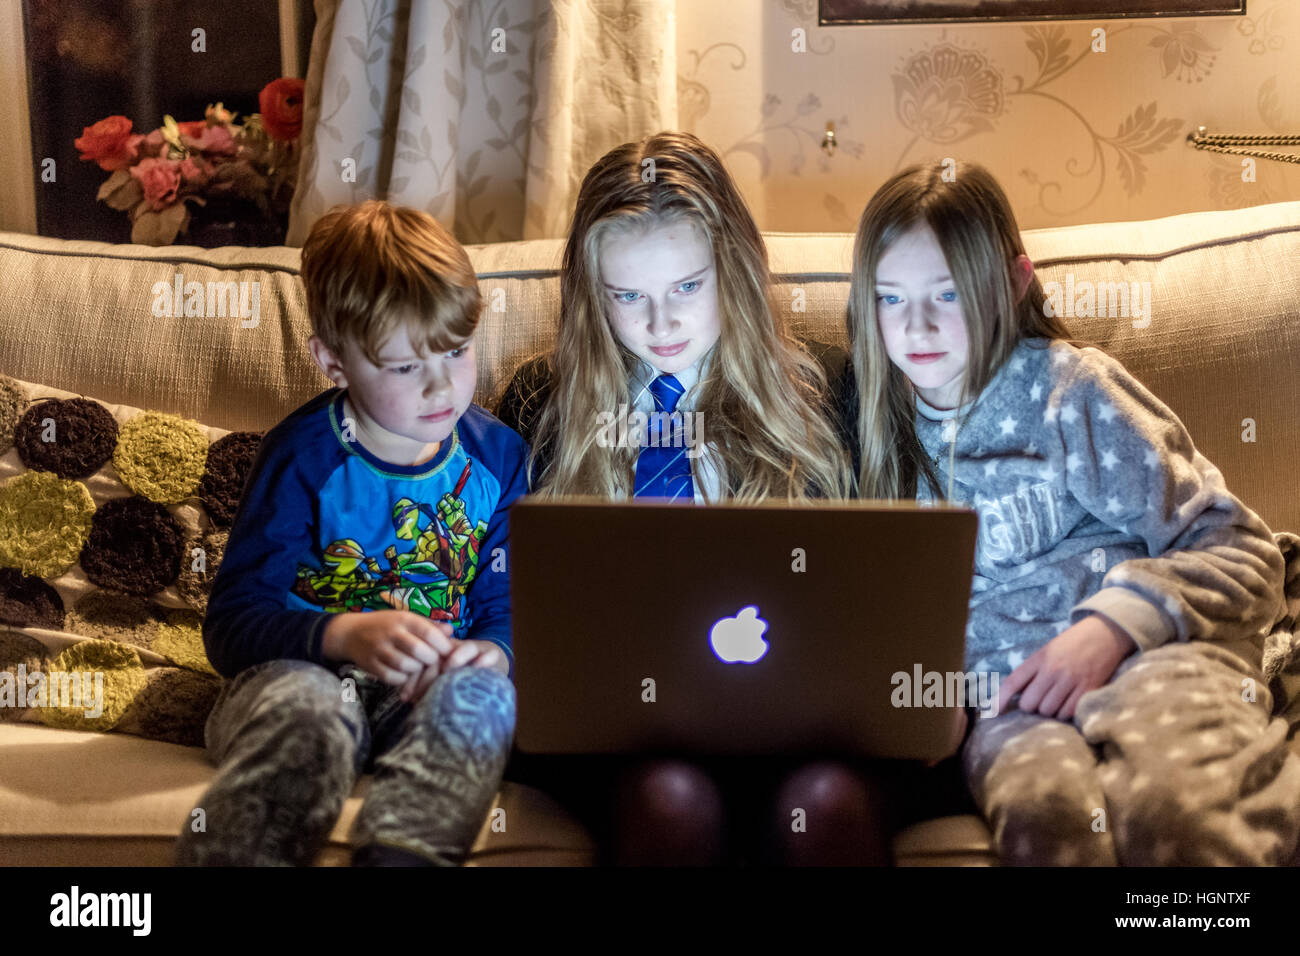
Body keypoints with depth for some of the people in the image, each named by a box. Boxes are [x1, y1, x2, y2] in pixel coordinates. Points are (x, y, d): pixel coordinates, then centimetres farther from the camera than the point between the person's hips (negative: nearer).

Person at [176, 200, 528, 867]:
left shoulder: (496, 455, 7)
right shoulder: (304, 455, -5)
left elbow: (506, 606, 11)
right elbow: (231, 624, -11)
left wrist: (491, 651, -15)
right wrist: (347, 635, -30)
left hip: (429, 690, 3)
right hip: (300, 670, -2)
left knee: (484, 694, -33)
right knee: (301, 707, -39)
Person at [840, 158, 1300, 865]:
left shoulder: (1065, 388, 4)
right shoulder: (872, 417, 15)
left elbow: (1239, 550, 2)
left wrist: (1113, 626, -13)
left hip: (1148, 649, -1)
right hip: (1006, 693, 2)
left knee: (1167, 806, -38)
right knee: (1044, 809, -37)